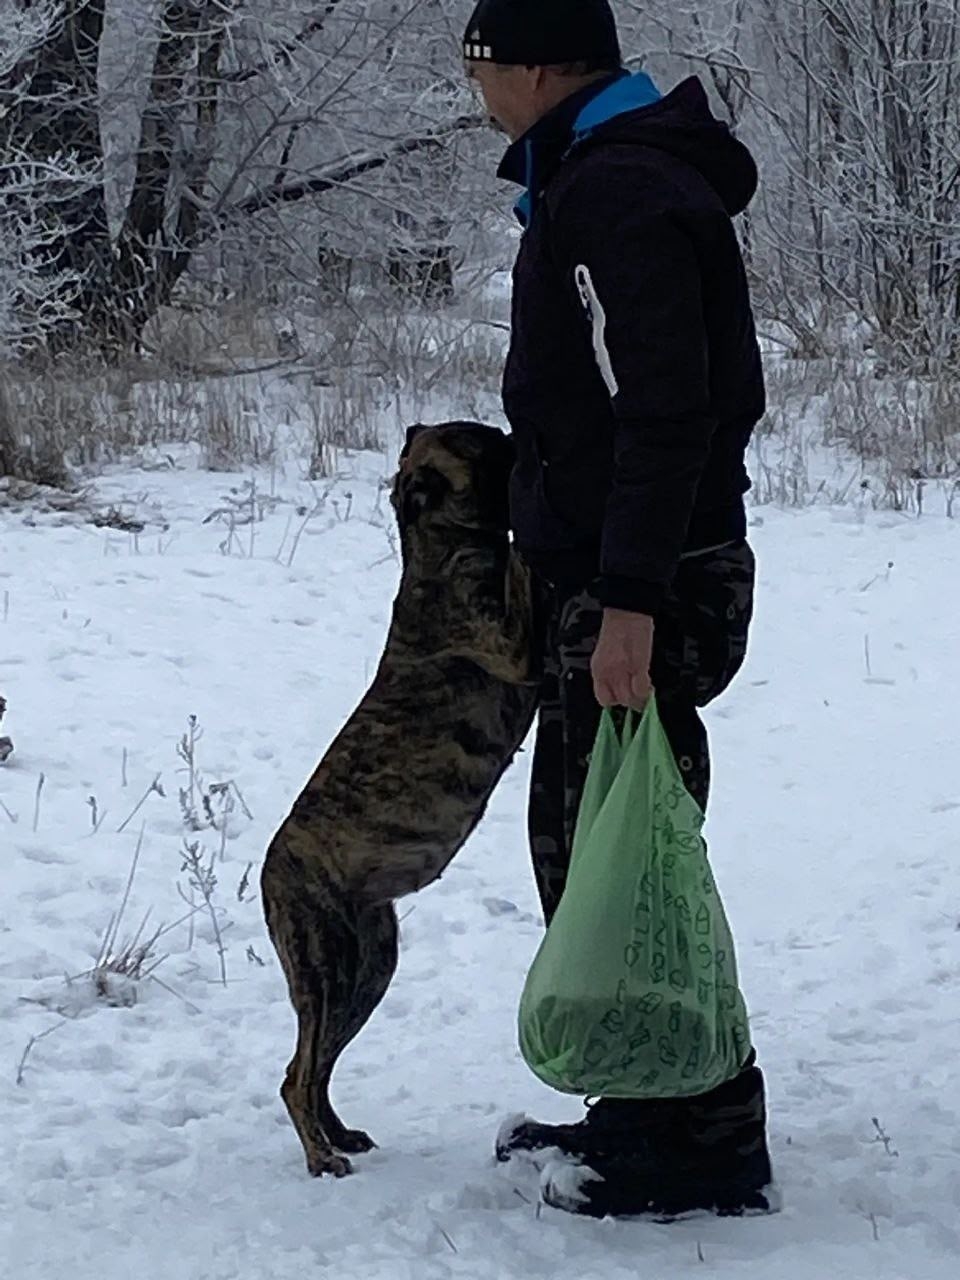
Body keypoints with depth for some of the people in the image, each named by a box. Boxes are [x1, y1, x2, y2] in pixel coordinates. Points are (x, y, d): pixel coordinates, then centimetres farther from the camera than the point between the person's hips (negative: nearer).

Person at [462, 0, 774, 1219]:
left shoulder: (624, 197, -19)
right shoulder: (597, 182, 15)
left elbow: (664, 414, -26)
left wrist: (632, 602, -29)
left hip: (645, 591, -11)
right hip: (596, 580, 11)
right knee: (577, 843, 16)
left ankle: (712, 1143, 0)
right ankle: (644, 1106, 25)